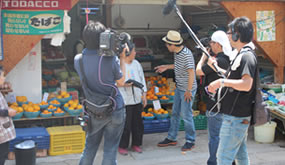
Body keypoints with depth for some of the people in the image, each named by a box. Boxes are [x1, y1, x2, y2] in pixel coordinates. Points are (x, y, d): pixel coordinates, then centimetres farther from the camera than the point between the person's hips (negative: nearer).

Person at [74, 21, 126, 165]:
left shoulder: (78, 60, -8)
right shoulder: (110, 59, -19)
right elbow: (121, 82, -4)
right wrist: (122, 58, -1)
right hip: (115, 110, -3)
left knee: (89, 148, 20)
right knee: (110, 150, 9)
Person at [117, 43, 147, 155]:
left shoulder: (136, 64, 8)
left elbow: (142, 79, 14)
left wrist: (144, 95, 11)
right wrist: (123, 84, -23)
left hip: (137, 99, 6)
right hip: (124, 100, -6)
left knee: (137, 123, 12)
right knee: (125, 125, 0)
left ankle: (136, 144, 28)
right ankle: (122, 146, 18)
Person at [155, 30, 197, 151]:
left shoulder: (186, 54, -23)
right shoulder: (176, 53, 5)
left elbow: (191, 72, -24)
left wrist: (188, 90, -21)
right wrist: (167, 67, 19)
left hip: (187, 89, -9)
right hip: (179, 88, 9)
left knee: (186, 115, -1)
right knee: (175, 113, 14)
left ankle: (190, 141, 14)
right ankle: (171, 138, 26)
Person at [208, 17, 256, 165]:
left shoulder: (247, 56, -18)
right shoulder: (241, 55, 14)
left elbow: (246, 84, -31)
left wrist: (222, 82, -27)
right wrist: (216, 67, 23)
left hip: (236, 118, -11)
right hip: (238, 116, 11)